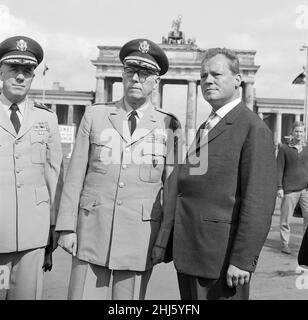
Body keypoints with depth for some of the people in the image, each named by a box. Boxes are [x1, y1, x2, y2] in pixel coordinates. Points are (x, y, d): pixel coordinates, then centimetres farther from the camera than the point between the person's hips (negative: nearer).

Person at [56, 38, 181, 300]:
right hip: (92, 232, 1)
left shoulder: (168, 126, 1)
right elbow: (76, 174, 4)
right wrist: (66, 227, 1)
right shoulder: (95, 115, 5)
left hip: (139, 238, 0)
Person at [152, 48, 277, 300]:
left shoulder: (254, 129, -10)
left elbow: (259, 201, -17)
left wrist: (243, 260, -19)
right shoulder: (205, 128, 17)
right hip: (188, 255, 8)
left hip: (221, 258, -8)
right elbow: (183, 183, 13)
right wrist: (163, 240, 10)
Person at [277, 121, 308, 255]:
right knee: (285, 217, 2)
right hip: (290, 189, -3)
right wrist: (279, 187, -5)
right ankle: (285, 244, 14)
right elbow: (279, 169, 1)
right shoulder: (284, 148, 2)